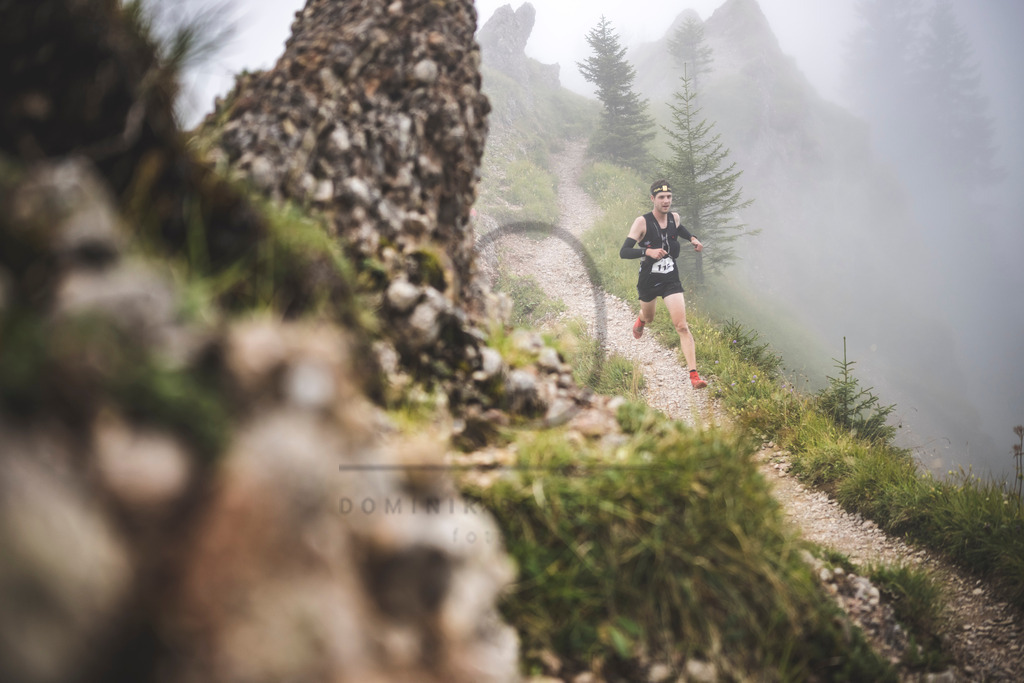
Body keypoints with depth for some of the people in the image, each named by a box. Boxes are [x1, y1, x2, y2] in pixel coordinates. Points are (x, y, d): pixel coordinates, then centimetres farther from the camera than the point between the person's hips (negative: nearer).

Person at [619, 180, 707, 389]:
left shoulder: (674, 217, -3)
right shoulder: (642, 222, -18)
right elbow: (624, 252, -24)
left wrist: (692, 238, 5)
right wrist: (648, 251, -39)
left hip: (671, 280, 1)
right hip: (648, 280, -1)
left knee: (682, 326, -12)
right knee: (649, 317, 26)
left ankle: (694, 375, -15)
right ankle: (641, 319, 67)